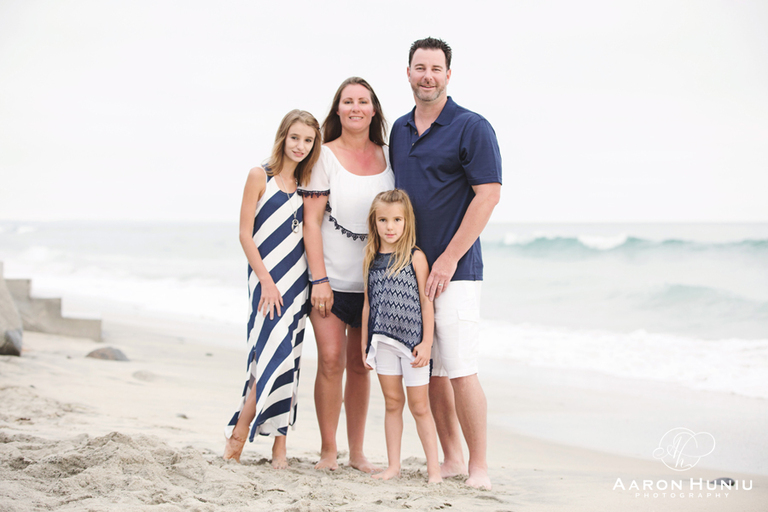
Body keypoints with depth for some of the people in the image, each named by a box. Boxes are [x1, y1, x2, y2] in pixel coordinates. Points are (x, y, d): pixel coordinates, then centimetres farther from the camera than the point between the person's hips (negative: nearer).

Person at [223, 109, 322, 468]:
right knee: (272, 356, -15)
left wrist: (316, 281, 3)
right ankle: (237, 438, -2)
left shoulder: (308, 183, 12)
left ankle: (279, 445, 7)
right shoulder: (260, 176, 0)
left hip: (297, 280, 4)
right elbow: (245, 234, -4)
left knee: (287, 359, 3)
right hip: (266, 278, -4)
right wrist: (266, 280, -10)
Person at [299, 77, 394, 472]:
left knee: (360, 365, 8)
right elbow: (311, 222, -6)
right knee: (331, 360, -8)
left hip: (374, 280, 3)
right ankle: (328, 450, 3)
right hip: (331, 278, -3)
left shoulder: (387, 158, 8)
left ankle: (357, 451, 16)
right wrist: (319, 279, -13)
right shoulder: (324, 157, -3)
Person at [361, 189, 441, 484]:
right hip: (383, 341, 4)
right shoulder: (371, 260, 7)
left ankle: (433, 466, 9)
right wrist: (364, 343, 10)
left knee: (419, 406, 1)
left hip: (412, 340, -4)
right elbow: (368, 304, 12)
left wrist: (426, 343, -9)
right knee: (392, 403, 10)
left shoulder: (415, 257, -5)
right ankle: (393, 465, 15)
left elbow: (426, 302, -5)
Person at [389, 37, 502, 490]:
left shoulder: (472, 128, -6)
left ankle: (479, 468, 0)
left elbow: (488, 195, -12)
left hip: (455, 270, -6)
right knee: (428, 370, 8)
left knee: (460, 370, -9)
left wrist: (448, 259, -15)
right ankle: (451, 459, 18)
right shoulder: (400, 130, 14)